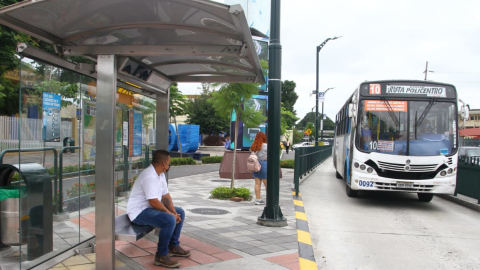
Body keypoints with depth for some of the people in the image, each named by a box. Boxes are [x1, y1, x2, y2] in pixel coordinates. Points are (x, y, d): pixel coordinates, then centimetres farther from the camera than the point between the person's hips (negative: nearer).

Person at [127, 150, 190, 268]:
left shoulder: (160, 174, 7)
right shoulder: (149, 176, -26)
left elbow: (166, 196, 8)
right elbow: (154, 202, -29)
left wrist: (174, 212, -5)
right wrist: (170, 213, -20)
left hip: (150, 208, 11)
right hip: (139, 212, -11)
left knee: (180, 213, 11)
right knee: (170, 220, -30)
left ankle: (173, 246, 20)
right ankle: (161, 256, -17)